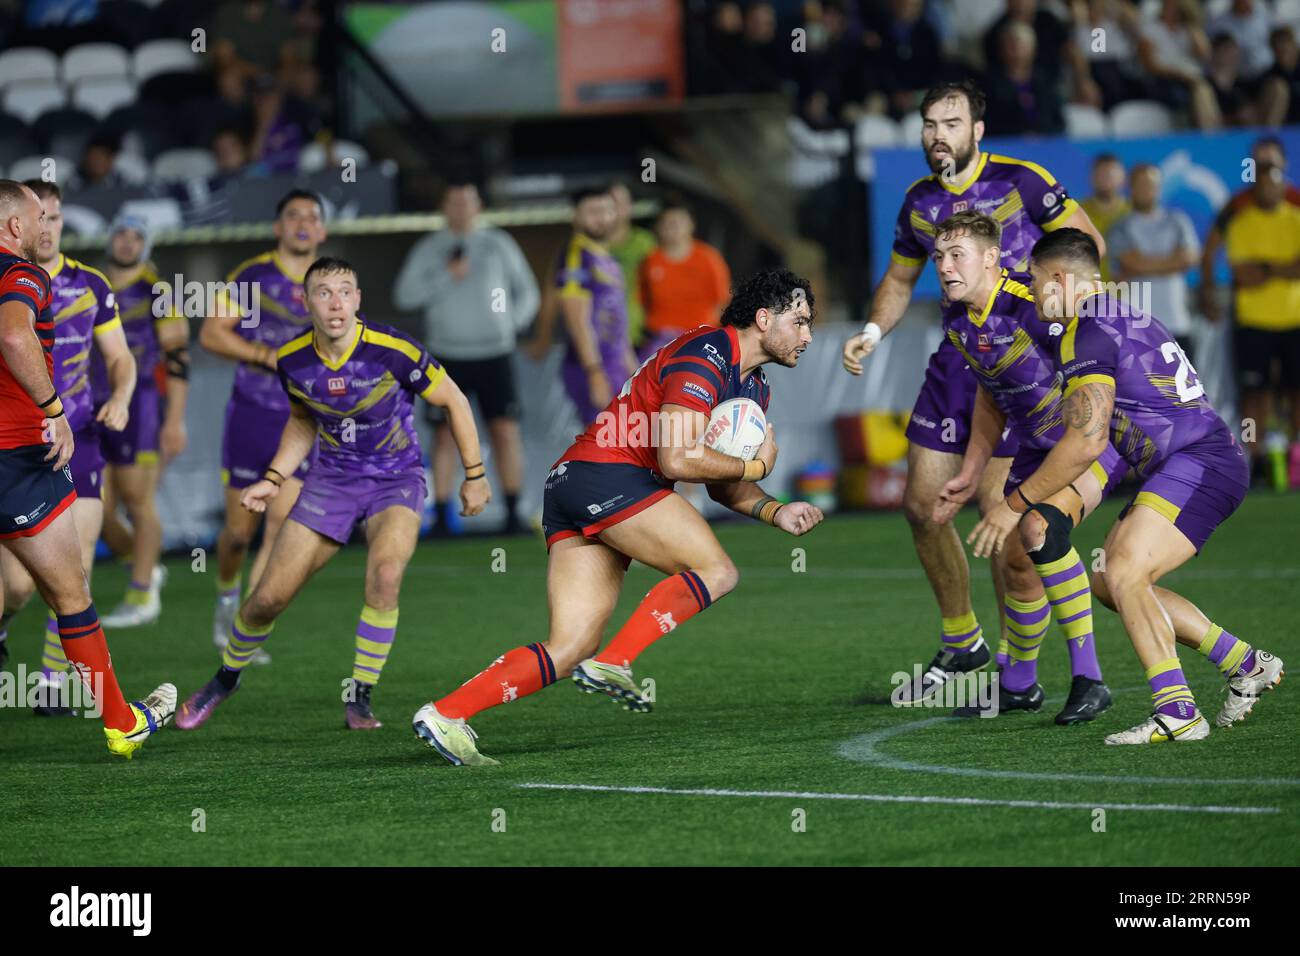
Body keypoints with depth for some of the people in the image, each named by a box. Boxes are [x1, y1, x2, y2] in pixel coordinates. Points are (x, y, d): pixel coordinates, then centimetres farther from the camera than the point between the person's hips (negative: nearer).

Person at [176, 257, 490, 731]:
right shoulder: (292, 361, -11)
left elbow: (454, 401, -8)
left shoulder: (392, 350, -23)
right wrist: (273, 479, 1)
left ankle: (360, 698, -15)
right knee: (269, 597, -2)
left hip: (397, 476, -3)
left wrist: (474, 475, -4)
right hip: (333, 475, 3)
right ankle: (224, 679, 28)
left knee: (385, 572, -32)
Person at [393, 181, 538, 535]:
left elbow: (526, 293, 14)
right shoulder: (428, 249, 6)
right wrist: (446, 277, -13)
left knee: (505, 430, -5)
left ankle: (513, 513, 0)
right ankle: (441, 516, 4)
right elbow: (404, 295, -5)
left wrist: (510, 323, -2)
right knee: (445, 435, -1)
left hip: (494, 355, 0)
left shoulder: (499, 244, 8)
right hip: (447, 356, 0)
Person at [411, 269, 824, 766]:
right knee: (717, 571, -13)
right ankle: (610, 663, -17)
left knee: (568, 649, -2)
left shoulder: (754, 389, 21)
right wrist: (755, 466, -7)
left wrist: (774, 511, 7)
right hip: (605, 476, -10)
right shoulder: (704, 357, -11)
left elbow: (723, 485, 26)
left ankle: (445, 713, -10)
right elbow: (676, 460, -21)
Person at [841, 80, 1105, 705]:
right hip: (957, 359, 6)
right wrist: (873, 332, 5)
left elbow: (1086, 243, -4)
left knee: (998, 504, -12)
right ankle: (960, 642, 25)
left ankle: (1016, 666, 0)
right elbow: (900, 279, 21)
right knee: (922, 504, 6)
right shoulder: (920, 201, 8)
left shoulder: (1020, 181, -10)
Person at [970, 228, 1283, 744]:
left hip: (1200, 464, -10)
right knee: (1111, 583, 14)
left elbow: (1085, 444, -19)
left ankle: (1177, 711, -30)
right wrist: (1047, 510, 22)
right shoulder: (1120, 317, 21)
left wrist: (1015, 505, -10)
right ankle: (1247, 665, 19)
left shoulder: (1087, 333, -11)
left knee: (1124, 575, -22)